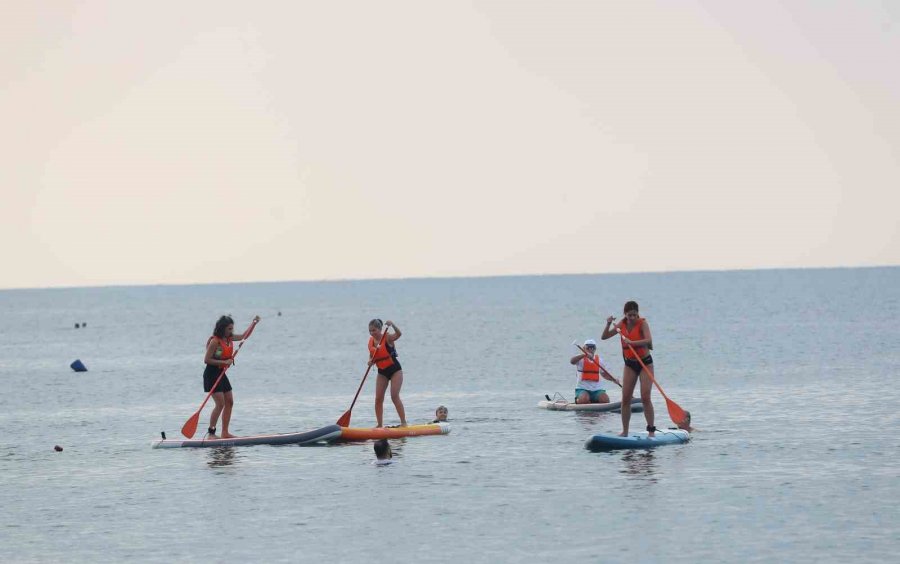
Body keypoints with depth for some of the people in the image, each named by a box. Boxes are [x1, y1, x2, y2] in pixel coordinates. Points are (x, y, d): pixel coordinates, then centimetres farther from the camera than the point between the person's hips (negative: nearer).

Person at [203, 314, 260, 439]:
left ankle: (225, 433, 12)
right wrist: (224, 362, -23)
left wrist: (254, 323, 11)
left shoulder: (230, 338, 6)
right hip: (212, 374, -9)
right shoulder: (215, 341, -18)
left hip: (221, 374, 9)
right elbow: (207, 360, -19)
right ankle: (211, 433, -11)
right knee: (220, 404, -15)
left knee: (229, 402, 8)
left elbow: (244, 336, 21)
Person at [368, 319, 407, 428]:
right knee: (378, 398, 0)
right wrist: (370, 361, -10)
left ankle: (403, 422, -11)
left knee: (395, 396, -15)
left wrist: (392, 325, -53)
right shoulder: (371, 341, 1)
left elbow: (399, 334, -35)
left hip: (395, 370, -6)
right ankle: (380, 424, 7)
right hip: (382, 372, 6)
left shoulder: (387, 337, -16)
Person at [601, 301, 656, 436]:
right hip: (630, 364, 5)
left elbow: (649, 340, -29)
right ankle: (625, 431, 9)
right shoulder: (622, 325, 1)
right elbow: (604, 337, 3)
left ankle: (651, 430, -6)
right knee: (625, 399, 2)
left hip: (645, 363, -5)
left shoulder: (642, 323, -14)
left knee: (645, 397, -12)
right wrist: (608, 324, -14)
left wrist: (632, 343, -40)